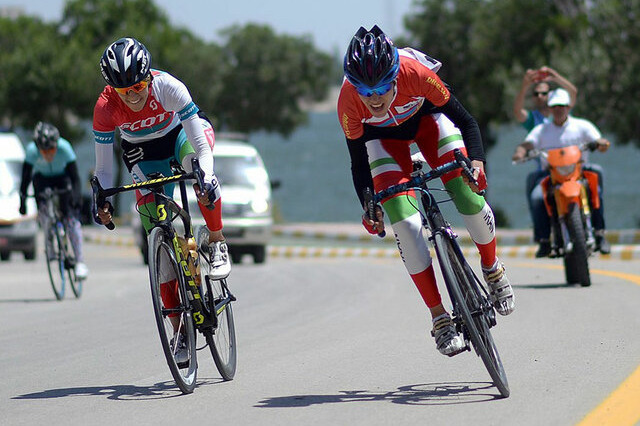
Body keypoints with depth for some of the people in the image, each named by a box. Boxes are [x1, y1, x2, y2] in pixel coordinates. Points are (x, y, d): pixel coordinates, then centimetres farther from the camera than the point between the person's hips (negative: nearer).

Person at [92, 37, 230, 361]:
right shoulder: (105, 108, -29)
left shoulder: (167, 87, -34)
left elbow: (199, 141, -34)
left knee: (199, 165, -40)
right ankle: (180, 328, 0)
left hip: (179, 133, -1)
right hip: (143, 153, 1)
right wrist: (103, 200, -39)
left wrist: (207, 178, -51)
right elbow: (103, 167, -21)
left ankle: (217, 245, -19)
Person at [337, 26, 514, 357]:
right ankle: (439, 316, -9)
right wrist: (368, 208, -25)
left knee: (467, 195, -19)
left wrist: (476, 159, -42)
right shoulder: (348, 102, -33)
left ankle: (492, 268, 12)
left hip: (426, 116, 0)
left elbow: (464, 119, -26)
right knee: (403, 221, -18)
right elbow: (359, 161, -16)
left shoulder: (415, 73, -38)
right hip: (383, 135, 0)